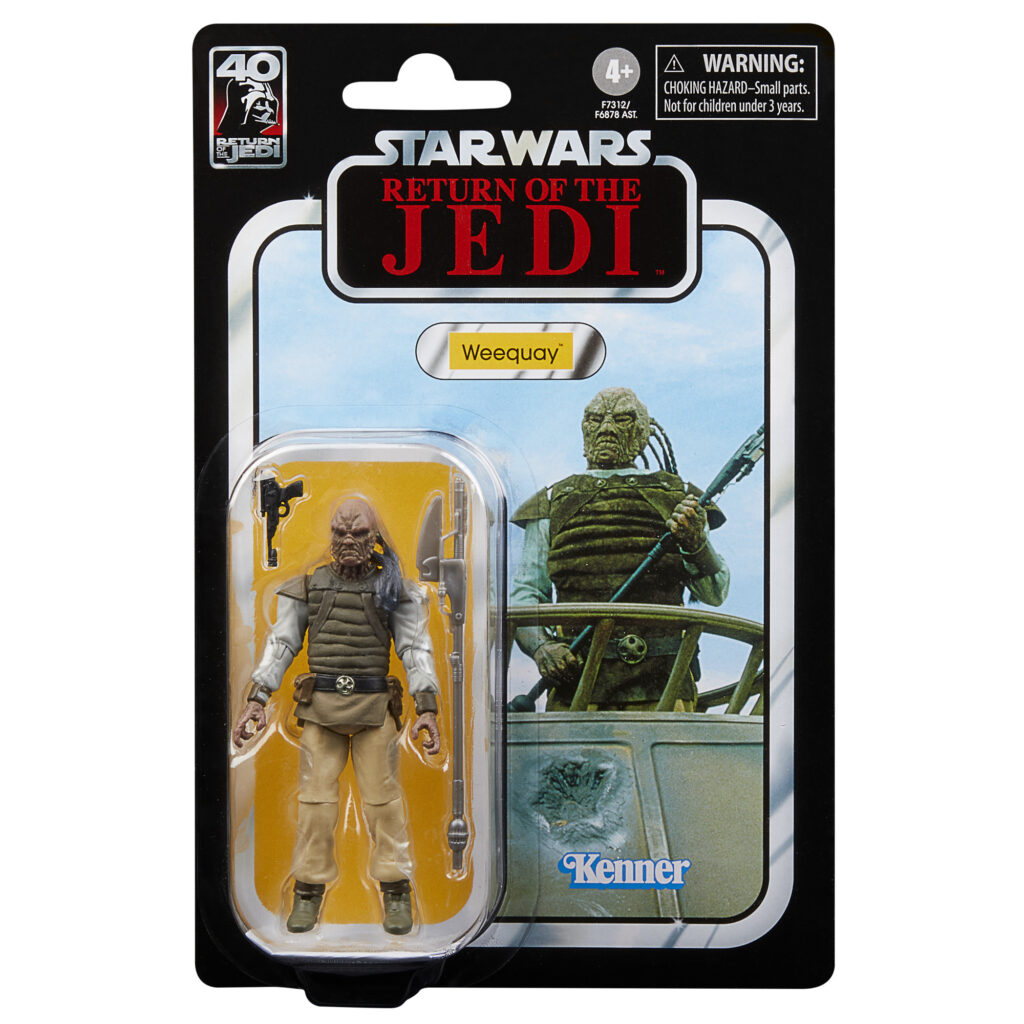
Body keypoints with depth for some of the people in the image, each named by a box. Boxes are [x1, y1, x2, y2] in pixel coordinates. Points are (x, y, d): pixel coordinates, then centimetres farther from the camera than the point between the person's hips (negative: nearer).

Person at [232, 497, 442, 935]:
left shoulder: (393, 590, 2)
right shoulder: (306, 588, 5)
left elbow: (417, 650, -3)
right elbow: (280, 645, 3)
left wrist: (428, 709, -13)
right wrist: (255, 701, -7)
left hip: (374, 710, -1)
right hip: (320, 709, 1)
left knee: (383, 797, 0)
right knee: (315, 798, 2)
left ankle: (396, 893, 10)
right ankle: (309, 893, 12)